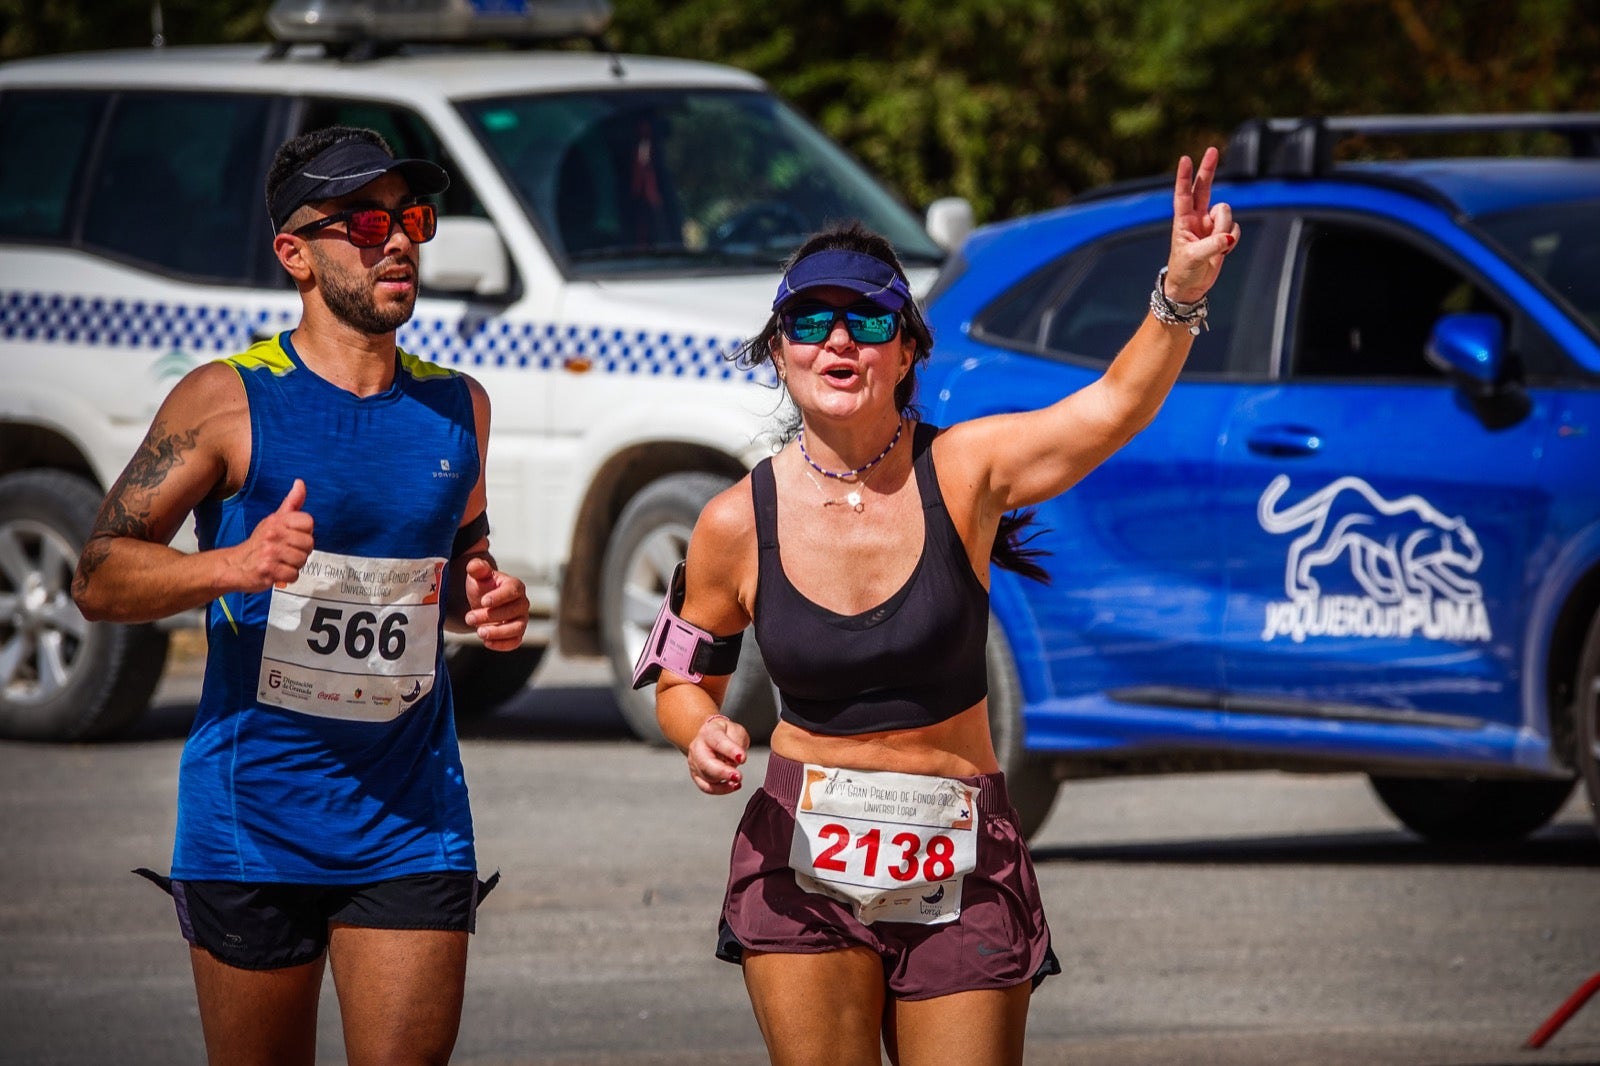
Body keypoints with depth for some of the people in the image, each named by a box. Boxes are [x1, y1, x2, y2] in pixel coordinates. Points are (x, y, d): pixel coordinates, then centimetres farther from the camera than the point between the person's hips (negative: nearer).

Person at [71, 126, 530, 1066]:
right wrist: (233, 565, -23)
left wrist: (485, 604, 3)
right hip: (253, 810, -3)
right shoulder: (230, 401, -4)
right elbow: (100, 577, -5)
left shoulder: (459, 408, 10)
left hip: (412, 817, 3)